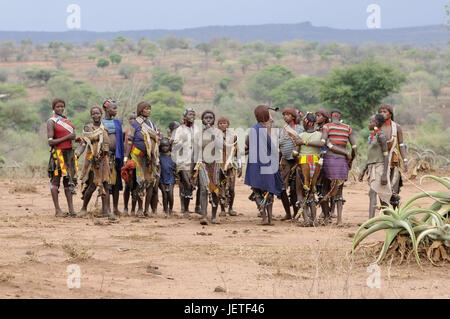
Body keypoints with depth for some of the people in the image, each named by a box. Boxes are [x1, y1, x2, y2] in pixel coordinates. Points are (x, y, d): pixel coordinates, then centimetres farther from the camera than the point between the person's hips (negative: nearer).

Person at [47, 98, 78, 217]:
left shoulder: (66, 120, 16)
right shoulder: (51, 122, -6)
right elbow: (50, 142, -14)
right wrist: (67, 137, -17)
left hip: (69, 152, 7)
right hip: (57, 152, -7)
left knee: (69, 180, 5)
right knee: (56, 180, -3)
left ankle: (71, 209, 5)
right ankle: (57, 210, -2)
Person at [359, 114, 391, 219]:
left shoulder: (381, 137, -12)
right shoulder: (372, 137, 15)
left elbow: (386, 156, -15)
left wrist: (384, 174, -20)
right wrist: (363, 171, 20)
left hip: (379, 167, -9)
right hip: (372, 167, 9)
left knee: (372, 193, -19)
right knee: (381, 196, 12)